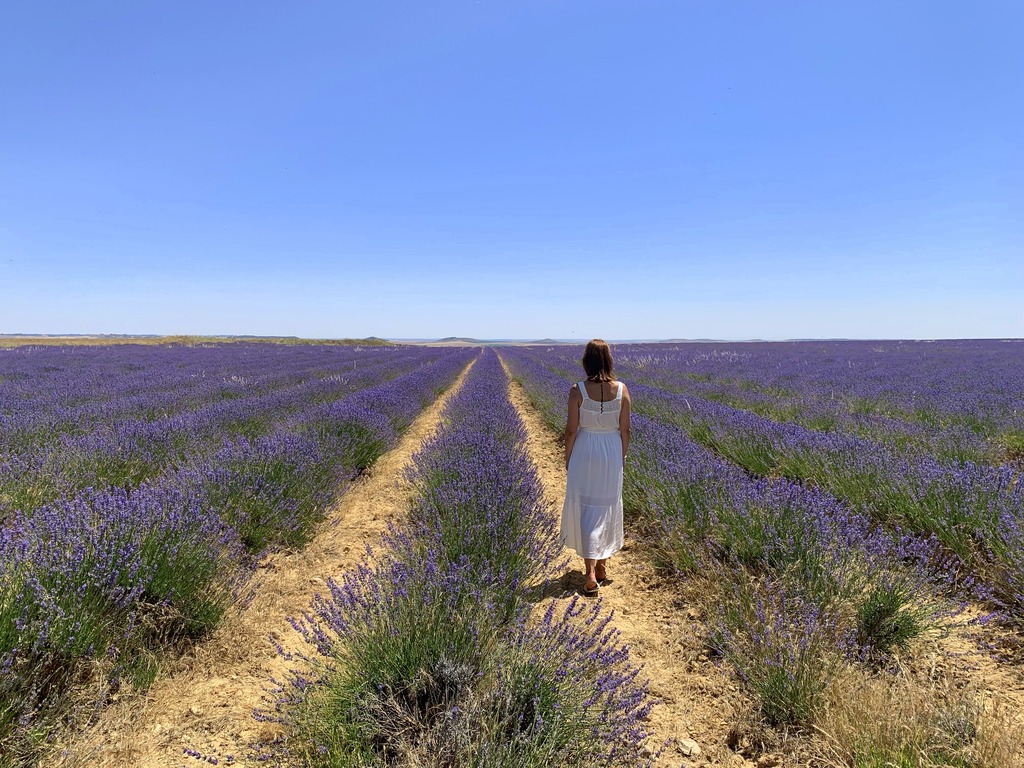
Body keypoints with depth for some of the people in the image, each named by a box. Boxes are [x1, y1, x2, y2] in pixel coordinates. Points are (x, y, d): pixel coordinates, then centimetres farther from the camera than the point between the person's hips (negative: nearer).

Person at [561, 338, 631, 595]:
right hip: (612, 452, 2)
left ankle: (590, 572, -1)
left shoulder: (577, 390, -15)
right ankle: (602, 566, 31)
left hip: (584, 453, -2)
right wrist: (622, 456, 13)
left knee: (585, 508, 7)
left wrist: (567, 458, 4)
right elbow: (625, 429, -2)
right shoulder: (621, 390, -8)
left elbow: (571, 430, -9)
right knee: (607, 508, 17)